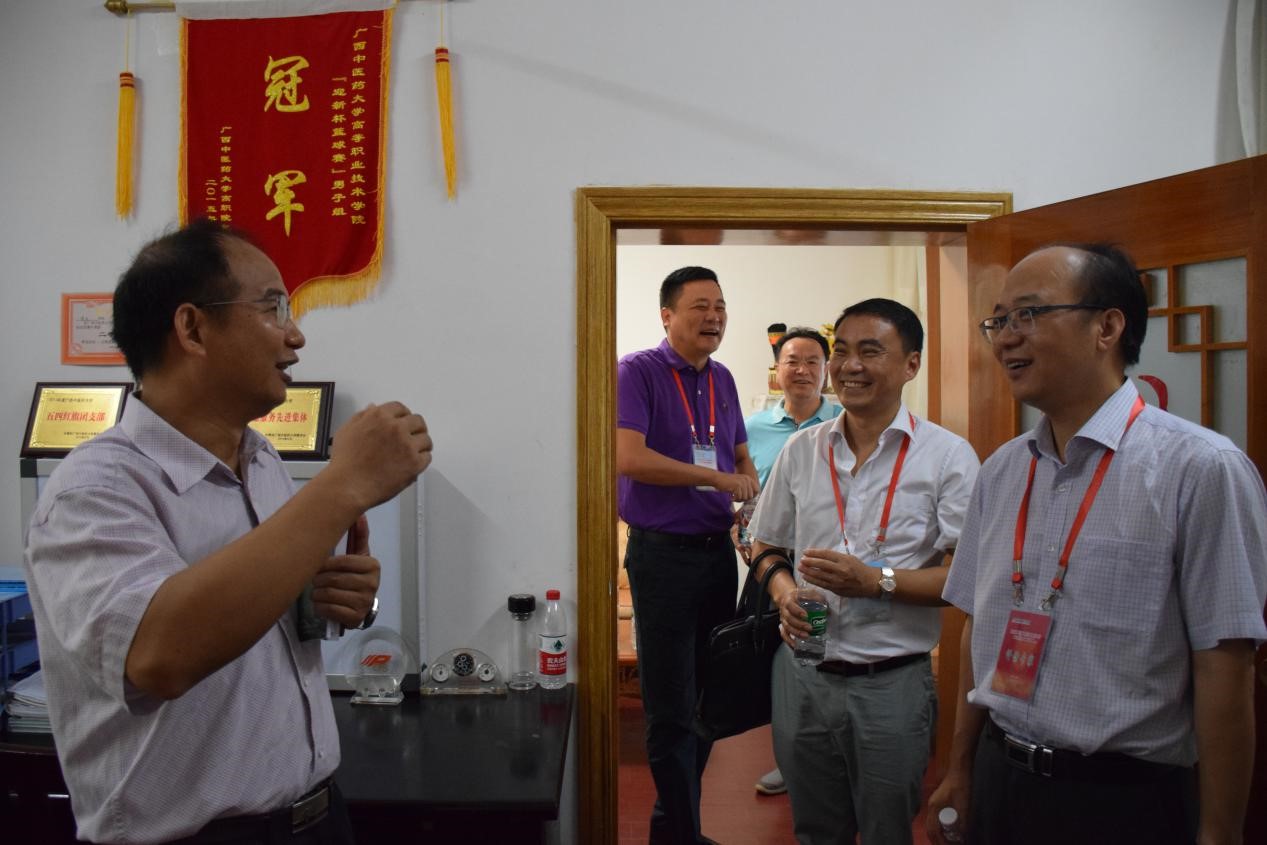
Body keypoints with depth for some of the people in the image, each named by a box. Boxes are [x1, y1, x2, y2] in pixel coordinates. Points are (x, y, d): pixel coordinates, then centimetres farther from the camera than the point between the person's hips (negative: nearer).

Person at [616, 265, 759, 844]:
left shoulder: (722, 379, 11)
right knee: (672, 708, 2)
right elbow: (628, 457, -22)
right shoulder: (638, 371, -9)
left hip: (718, 550, 7)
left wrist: (755, 506, 1)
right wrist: (719, 479, -19)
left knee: (708, 696, 15)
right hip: (663, 552, -7)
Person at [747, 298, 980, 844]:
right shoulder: (801, 450, 4)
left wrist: (878, 582, -22)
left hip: (892, 682, -3)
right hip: (802, 672, 4)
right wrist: (783, 591, -7)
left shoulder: (947, 456, -8)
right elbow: (765, 546, 14)